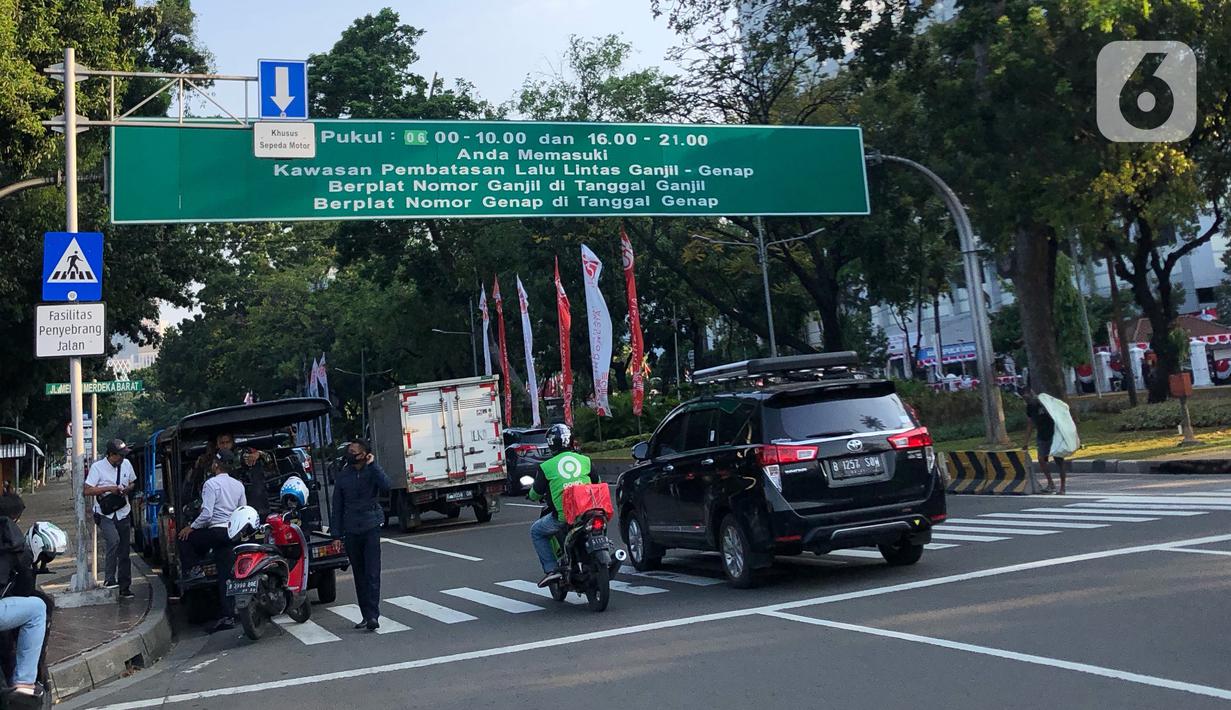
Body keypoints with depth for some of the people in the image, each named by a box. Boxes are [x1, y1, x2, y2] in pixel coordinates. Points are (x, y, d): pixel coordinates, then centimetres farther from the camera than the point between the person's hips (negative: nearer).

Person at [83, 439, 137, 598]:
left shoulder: (126, 464, 5)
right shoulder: (97, 467, -10)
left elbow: (133, 482, 19)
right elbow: (86, 490, -12)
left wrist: (128, 489, -4)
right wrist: (108, 488, -22)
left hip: (123, 513, 5)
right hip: (105, 515, -5)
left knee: (124, 552, 8)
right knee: (114, 540, -30)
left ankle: (124, 587, 16)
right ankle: (109, 579, -19)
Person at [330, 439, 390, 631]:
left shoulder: (372, 471, 1)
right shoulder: (342, 476, 7)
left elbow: (385, 486, -20)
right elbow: (337, 506, 9)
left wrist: (372, 464, -16)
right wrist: (336, 534, 4)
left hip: (371, 528, -3)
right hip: (351, 531, 3)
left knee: (372, 573, -9)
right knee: (359, 574, 9)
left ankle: (373, 615, -10)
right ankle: (366, 615, 16)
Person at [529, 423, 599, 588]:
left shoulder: (546, 467, -1)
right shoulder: (585, 460, 7)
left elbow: (535, 493, 8)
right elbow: (597, 482, 19)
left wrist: (534, 496, 33)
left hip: (563, 515, -4)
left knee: (536, 532, 19)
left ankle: (551, 569, 7)